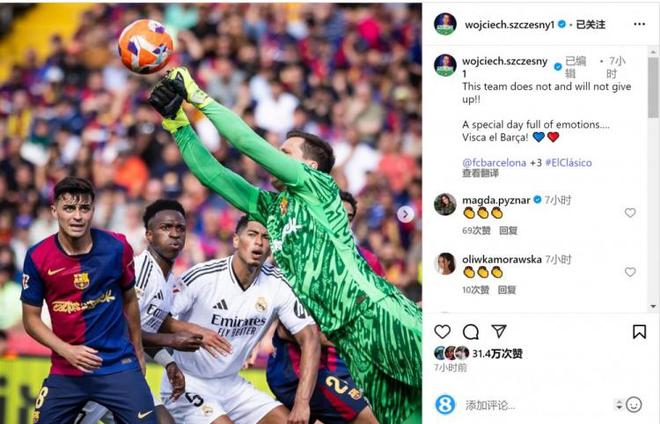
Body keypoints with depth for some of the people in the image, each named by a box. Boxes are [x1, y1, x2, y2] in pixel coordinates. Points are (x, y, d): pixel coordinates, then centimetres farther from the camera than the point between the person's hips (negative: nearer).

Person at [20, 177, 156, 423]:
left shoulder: (117, 247, -5)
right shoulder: (37, 257, -8)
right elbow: (31, 318, 0)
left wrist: (138, 350, 19)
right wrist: (67, 350, -14)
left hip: (119, 366, 0)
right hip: (65, 372, 0)